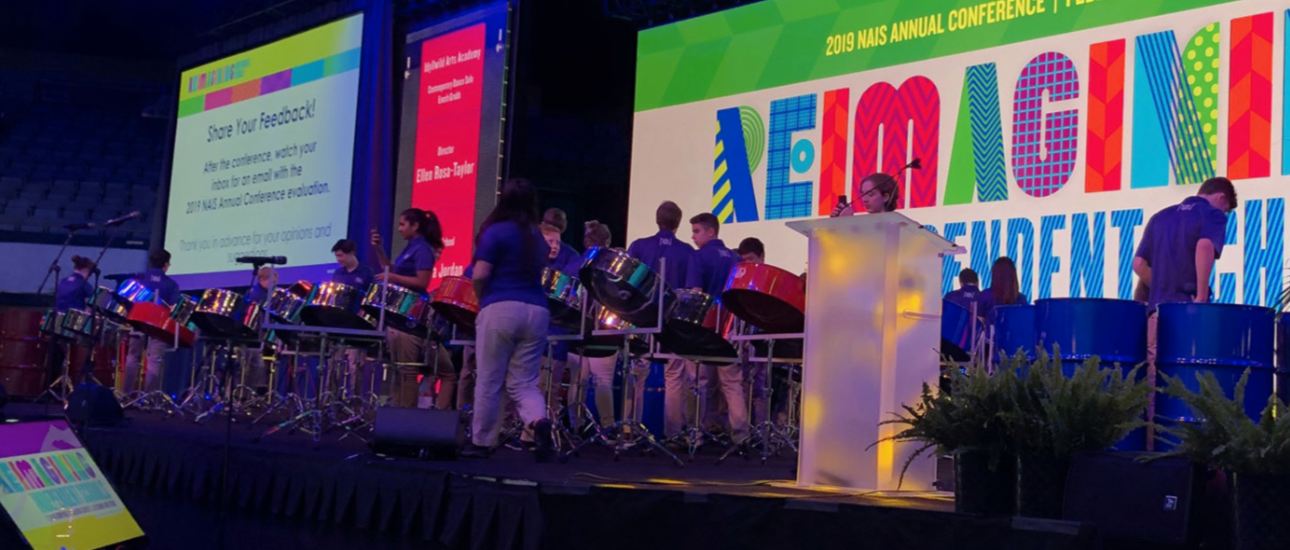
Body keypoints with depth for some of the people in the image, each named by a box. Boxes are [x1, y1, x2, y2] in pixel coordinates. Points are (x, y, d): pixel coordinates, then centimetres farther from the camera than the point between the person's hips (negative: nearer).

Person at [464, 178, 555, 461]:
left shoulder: (495, 232, -2)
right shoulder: (537, 236, 16)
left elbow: (480, 275, -9)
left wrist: (481, 299, 9)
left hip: (501, 310, -5)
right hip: (537, 311, 5)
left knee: (489, 382, 4)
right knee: (523, 383, 7)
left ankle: (481, 443, 11)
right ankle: (540, 422, -20)